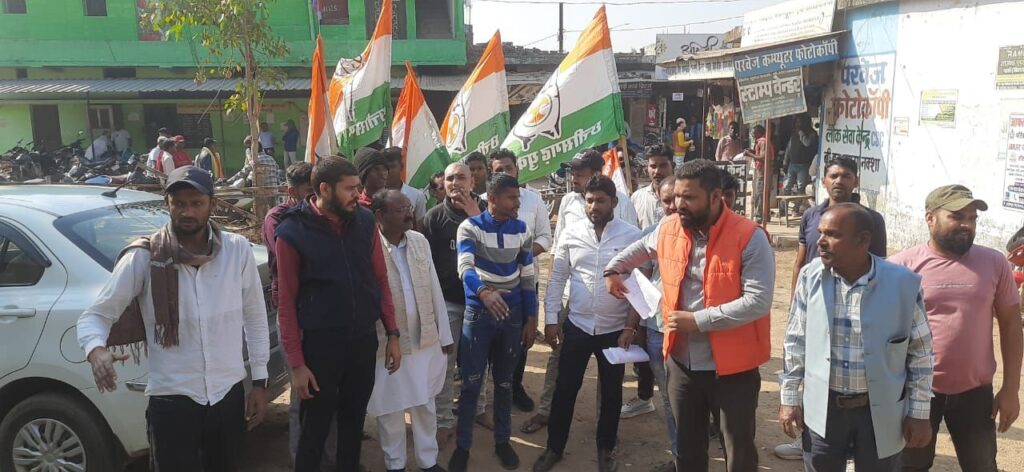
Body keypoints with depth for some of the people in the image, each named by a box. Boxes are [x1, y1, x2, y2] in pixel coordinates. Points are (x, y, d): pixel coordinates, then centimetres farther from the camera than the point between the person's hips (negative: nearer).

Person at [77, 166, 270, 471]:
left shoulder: (238, 250, -4)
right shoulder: (143, 258, -10)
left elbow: (255, 318, 4)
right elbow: (94, 316, -5)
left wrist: (259, 382, 5)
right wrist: (96, 351, -28)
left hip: (229, 395, 3)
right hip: (172, 401, -3)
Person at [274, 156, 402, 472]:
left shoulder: (365, 221, 0)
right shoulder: (293, 232, -11)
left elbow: (380, 280, 7)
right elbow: (287, 302, -9)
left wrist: (392, 334, 5)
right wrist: (296, 363, -10)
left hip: (364, 339, 4)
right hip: (320, 343, -4)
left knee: (355, 418, 19)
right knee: (315, 427, 10)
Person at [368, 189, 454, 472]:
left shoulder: (420, 241, 2)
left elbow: (434, 289, 7)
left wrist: (444, 333, 10)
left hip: (426, 340, 5)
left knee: (426, 405, 19)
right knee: (390, 412, 12)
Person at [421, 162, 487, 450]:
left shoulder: (485, 211, 0)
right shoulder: (434, 217, -5)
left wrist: (476, 216, -20)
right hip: (446, 300, -2)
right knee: (444, 363, 2)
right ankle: (444, 422, 12)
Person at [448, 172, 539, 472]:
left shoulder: (522, 230, 1)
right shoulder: (470, 227, -10)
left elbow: (528, 278, 6)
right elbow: (465, 268, -26)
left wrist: (531, 320, 5)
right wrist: (484, 291, -47)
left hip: (512, 314, 3)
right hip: (478, 313, -3)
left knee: (505, 382, 14)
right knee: (471, 383, 2)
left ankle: (502, 441, 29)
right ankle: (462, 446, 18)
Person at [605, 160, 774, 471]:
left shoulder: (749, 237, -18)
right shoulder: (668, 229, 0)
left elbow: (758, 301, -24)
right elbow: (642, 249, 24)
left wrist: (699, 321, -24)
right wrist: (614, 269, 18)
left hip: (733, 365, -5)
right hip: (681, 361, 5)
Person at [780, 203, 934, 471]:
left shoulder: (903, 283, -11)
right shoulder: (810, 276, -6)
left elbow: (920, 352, -2)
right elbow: (796, 341, 2)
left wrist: (919, 413, -1)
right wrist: (790, 398, 3)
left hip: (882, 411, -1)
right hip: (822, 407, 2)